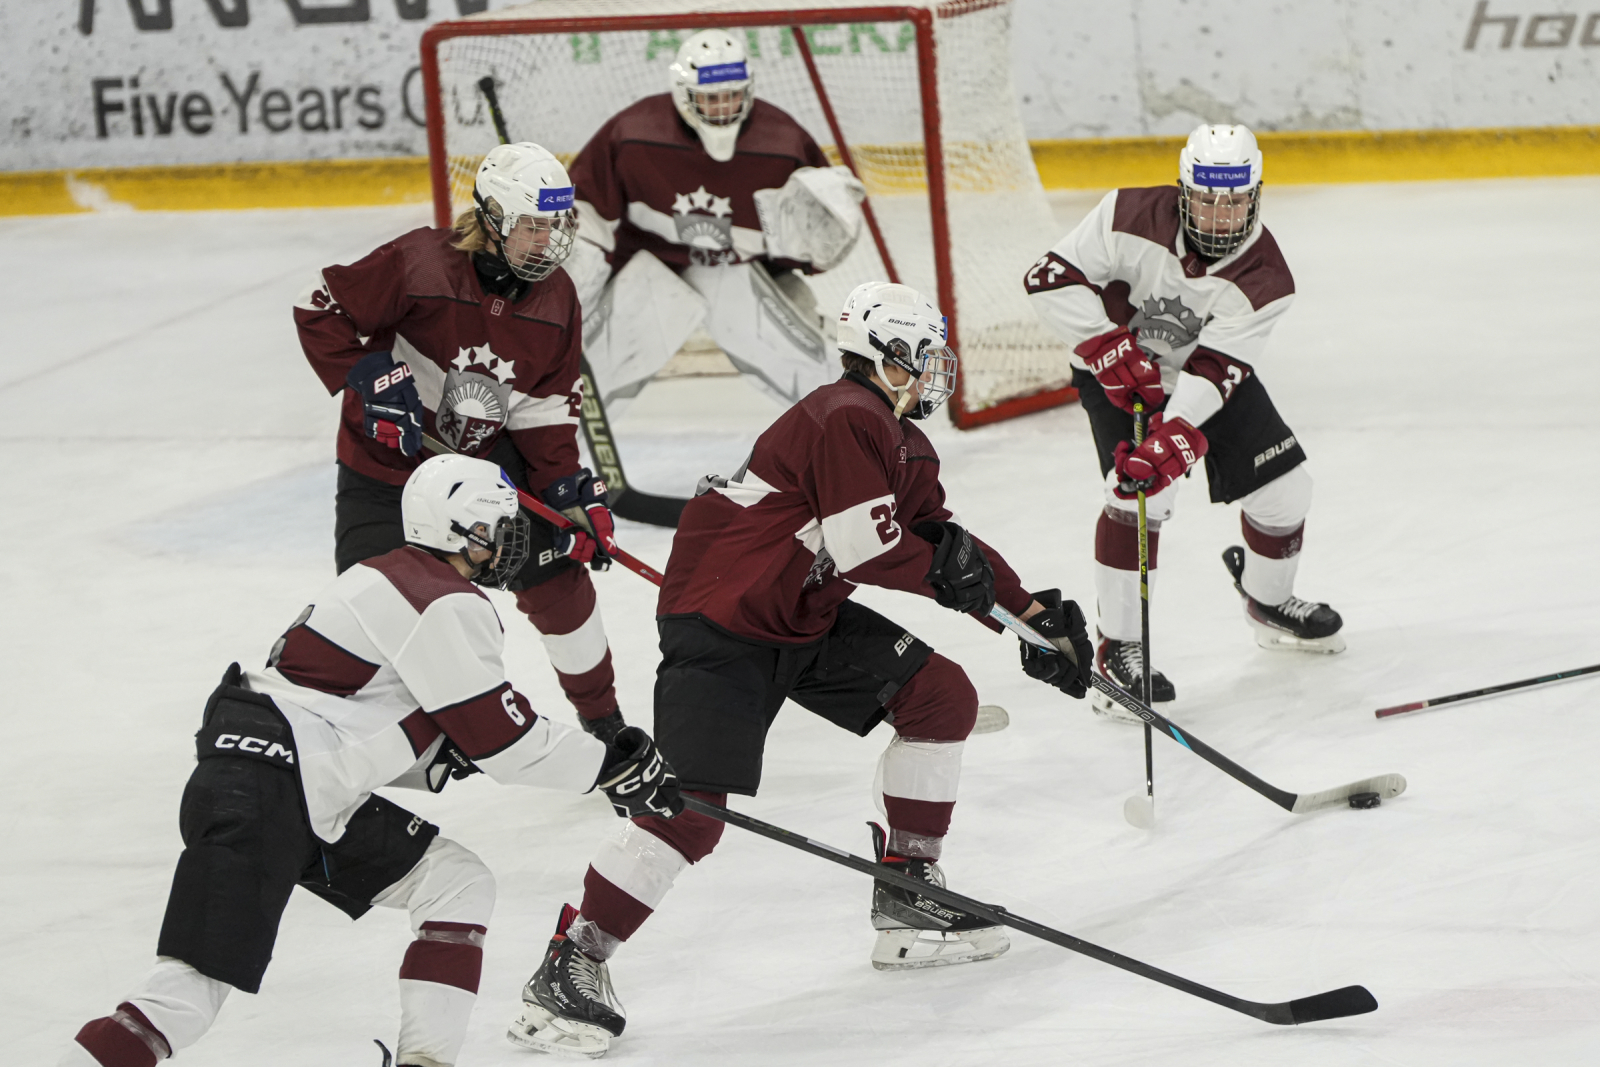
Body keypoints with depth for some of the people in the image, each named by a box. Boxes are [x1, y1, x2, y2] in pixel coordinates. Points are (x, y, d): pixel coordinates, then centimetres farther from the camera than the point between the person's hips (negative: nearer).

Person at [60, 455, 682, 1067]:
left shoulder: (393, 579, 18)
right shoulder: (449, 606, -12)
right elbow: (503, 739, -11)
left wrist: (444, 754, 8)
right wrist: (612, 766, -1)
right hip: (255, 797, -11)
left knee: (460, 882, 11)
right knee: (191, 995, -14)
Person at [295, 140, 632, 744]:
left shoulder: (555, 299, -5)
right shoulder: (420, 263, -24)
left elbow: (545, 412, 0)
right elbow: (320, 307, -17)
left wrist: (572, 494, -10)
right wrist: (371, 379, -25)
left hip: (487, 454, 5)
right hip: (387, 462, -4)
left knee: (556, 573, 2)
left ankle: (603, 720, 21)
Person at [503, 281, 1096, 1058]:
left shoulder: (902, 444, 14)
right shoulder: (846, 420, -19)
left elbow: (946, 543, 21)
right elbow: (867, 549, -24)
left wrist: (1033, 616, 13)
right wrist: (939, 571, -6)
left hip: (805, 617, 10)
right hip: (718, 622, -10)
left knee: (942, 697, 9)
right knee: (692, 809, -20)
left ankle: (907, 890, 18)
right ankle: (569, 966, -13)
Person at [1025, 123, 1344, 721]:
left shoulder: (1265, 279, -25)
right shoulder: (1133, 218, -28)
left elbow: (1214, 373, -31)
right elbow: (1050, 277, -23)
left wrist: (1177, 436, -46)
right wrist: (1109, 346, -31)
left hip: (1213, 378, 3)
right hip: (1121, 377, -3)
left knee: (1283, 490, 3)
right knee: (1141, 495, -24)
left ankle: (1269, 602, 34)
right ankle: (1117, 649, -14)